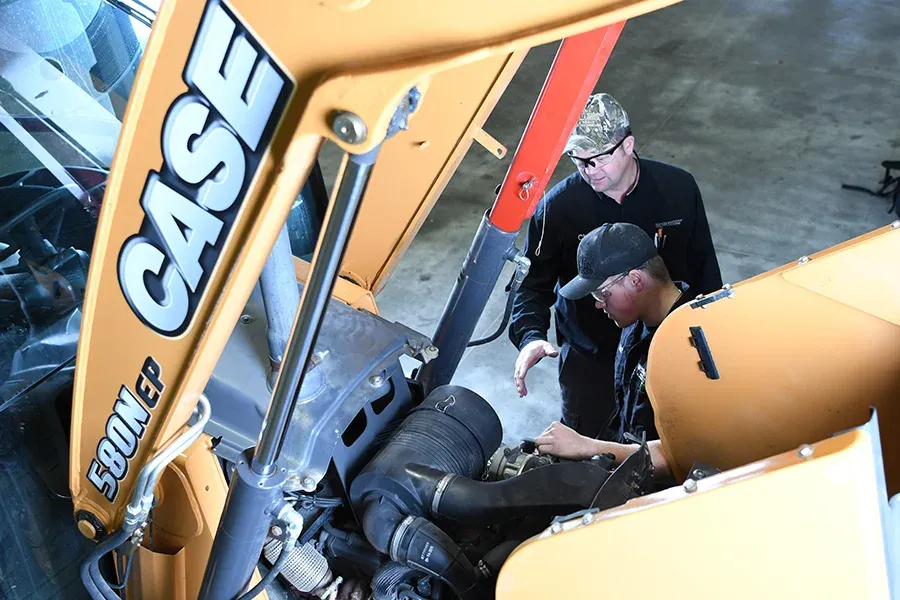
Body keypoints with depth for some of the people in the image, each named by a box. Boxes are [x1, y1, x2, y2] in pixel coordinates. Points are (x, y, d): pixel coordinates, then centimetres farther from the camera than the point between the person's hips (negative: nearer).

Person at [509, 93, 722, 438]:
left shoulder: (678, 188, -12)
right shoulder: (558, 206, -17)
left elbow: (703, 269, 1)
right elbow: (533, 283, -10)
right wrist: (530, 337, -30)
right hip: (589, 356, -1)